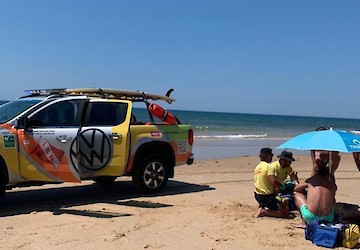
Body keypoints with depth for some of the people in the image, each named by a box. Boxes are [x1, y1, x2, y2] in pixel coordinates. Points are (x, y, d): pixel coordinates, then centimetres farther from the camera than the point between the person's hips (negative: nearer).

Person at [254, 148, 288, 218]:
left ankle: (262, 208, 12)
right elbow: (274, 183, -25)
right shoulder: (268, 166, -16)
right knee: (285, 213, -6)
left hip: (257, 195, 9)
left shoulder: (257, 167, 9)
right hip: (267, 196, -9)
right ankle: (264, 212, -12)